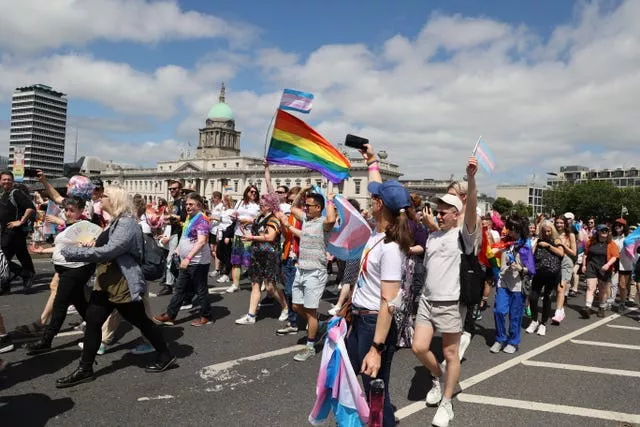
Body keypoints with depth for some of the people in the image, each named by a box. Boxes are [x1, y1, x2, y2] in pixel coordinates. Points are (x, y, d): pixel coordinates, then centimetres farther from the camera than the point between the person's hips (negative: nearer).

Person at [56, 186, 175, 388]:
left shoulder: (127, 224, -20)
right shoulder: (116, 221, 14)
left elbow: (107, 251, -28)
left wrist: (71, 252, -22)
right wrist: (93, 244, 2)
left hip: (123, 285, -10)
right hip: (107, 282, 10)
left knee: (141, 322, 4)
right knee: (92, 321, 8)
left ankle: (166, 357, 20)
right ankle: (85, 369, 19)